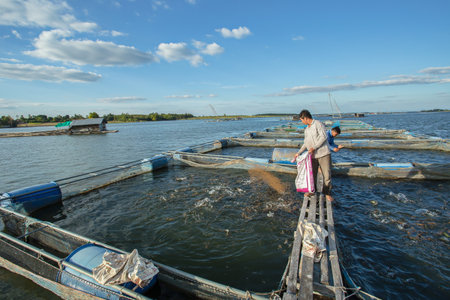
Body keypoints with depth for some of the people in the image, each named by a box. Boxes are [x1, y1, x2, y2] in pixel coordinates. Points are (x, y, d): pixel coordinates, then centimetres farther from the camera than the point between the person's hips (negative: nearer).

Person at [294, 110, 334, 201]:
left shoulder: (318, 123, -8)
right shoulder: (306, 129, 14)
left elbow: (323, 137, -18)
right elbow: (306, 143, 21)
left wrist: (314, 147, -21)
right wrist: (299, 153, 16)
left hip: (324, 154, -6)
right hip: (313, 156, 6)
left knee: (327, 175, 0)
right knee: (312, 174, 11)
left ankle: (327, 193, 16)